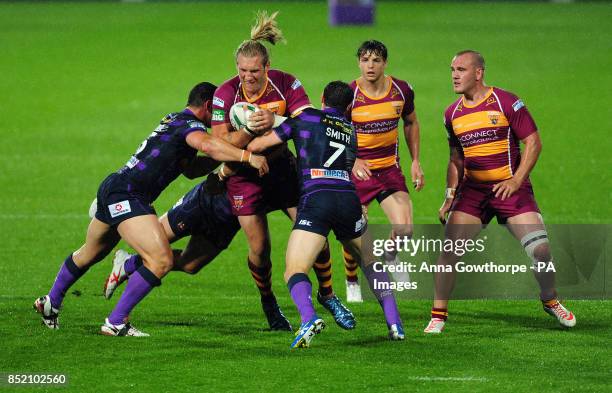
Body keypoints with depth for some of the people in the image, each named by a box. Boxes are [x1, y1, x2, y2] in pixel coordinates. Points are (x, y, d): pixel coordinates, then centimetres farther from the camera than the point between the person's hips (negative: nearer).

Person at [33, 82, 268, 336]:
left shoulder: (173, 120, 19)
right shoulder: (191, 125, -10)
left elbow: (189, 168, 25)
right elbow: (206, 145, -34)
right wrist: (247, 156, -33)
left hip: (112, 188, 10)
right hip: (126, 196, -10)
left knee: (90, 254, 30)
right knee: (161, 260, -18)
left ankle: (50, 303, 49)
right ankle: (116, 323, -14)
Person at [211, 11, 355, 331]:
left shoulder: (286, 85, -14)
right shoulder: (225, 94, -16)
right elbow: (220, 143, -16)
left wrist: (275, 121, -37)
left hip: (282, 166, 1)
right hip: (244, 175, -1)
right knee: (259, 247, -4)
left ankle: (327, 294, 16)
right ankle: (268, 301, 24)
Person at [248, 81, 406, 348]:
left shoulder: (306, 118, 13)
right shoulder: (353, 131, 25)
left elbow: (257, 146, 15)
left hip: (316, 198, -4)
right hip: (349, 199, 4)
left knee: (294, 273, -6)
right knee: (372, 264, 27)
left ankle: (308, 318, -35)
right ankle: (394, 323, 17)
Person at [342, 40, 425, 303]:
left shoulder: (402, 90, -3)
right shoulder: (348, 95, -14)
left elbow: (411, 124, 14)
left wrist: (415, 162, 10)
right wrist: (352, 161, -24)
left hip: (390, 169, 2)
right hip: (357, 170, -2)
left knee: (404, 229, -13)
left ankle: (391, 255, 23)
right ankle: (352, 281, 27)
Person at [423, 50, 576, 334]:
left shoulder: (506, 102, -7)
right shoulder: (453, 113, 8)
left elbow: (533, 142, -6)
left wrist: (515, 181, -16)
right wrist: (450, 196, 7)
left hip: (509, 189, -3)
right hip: (472, 190, 3)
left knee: (540, 249, -11)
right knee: (449, 249, -13)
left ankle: (550, 301, 16)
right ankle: (438, 315, -3)